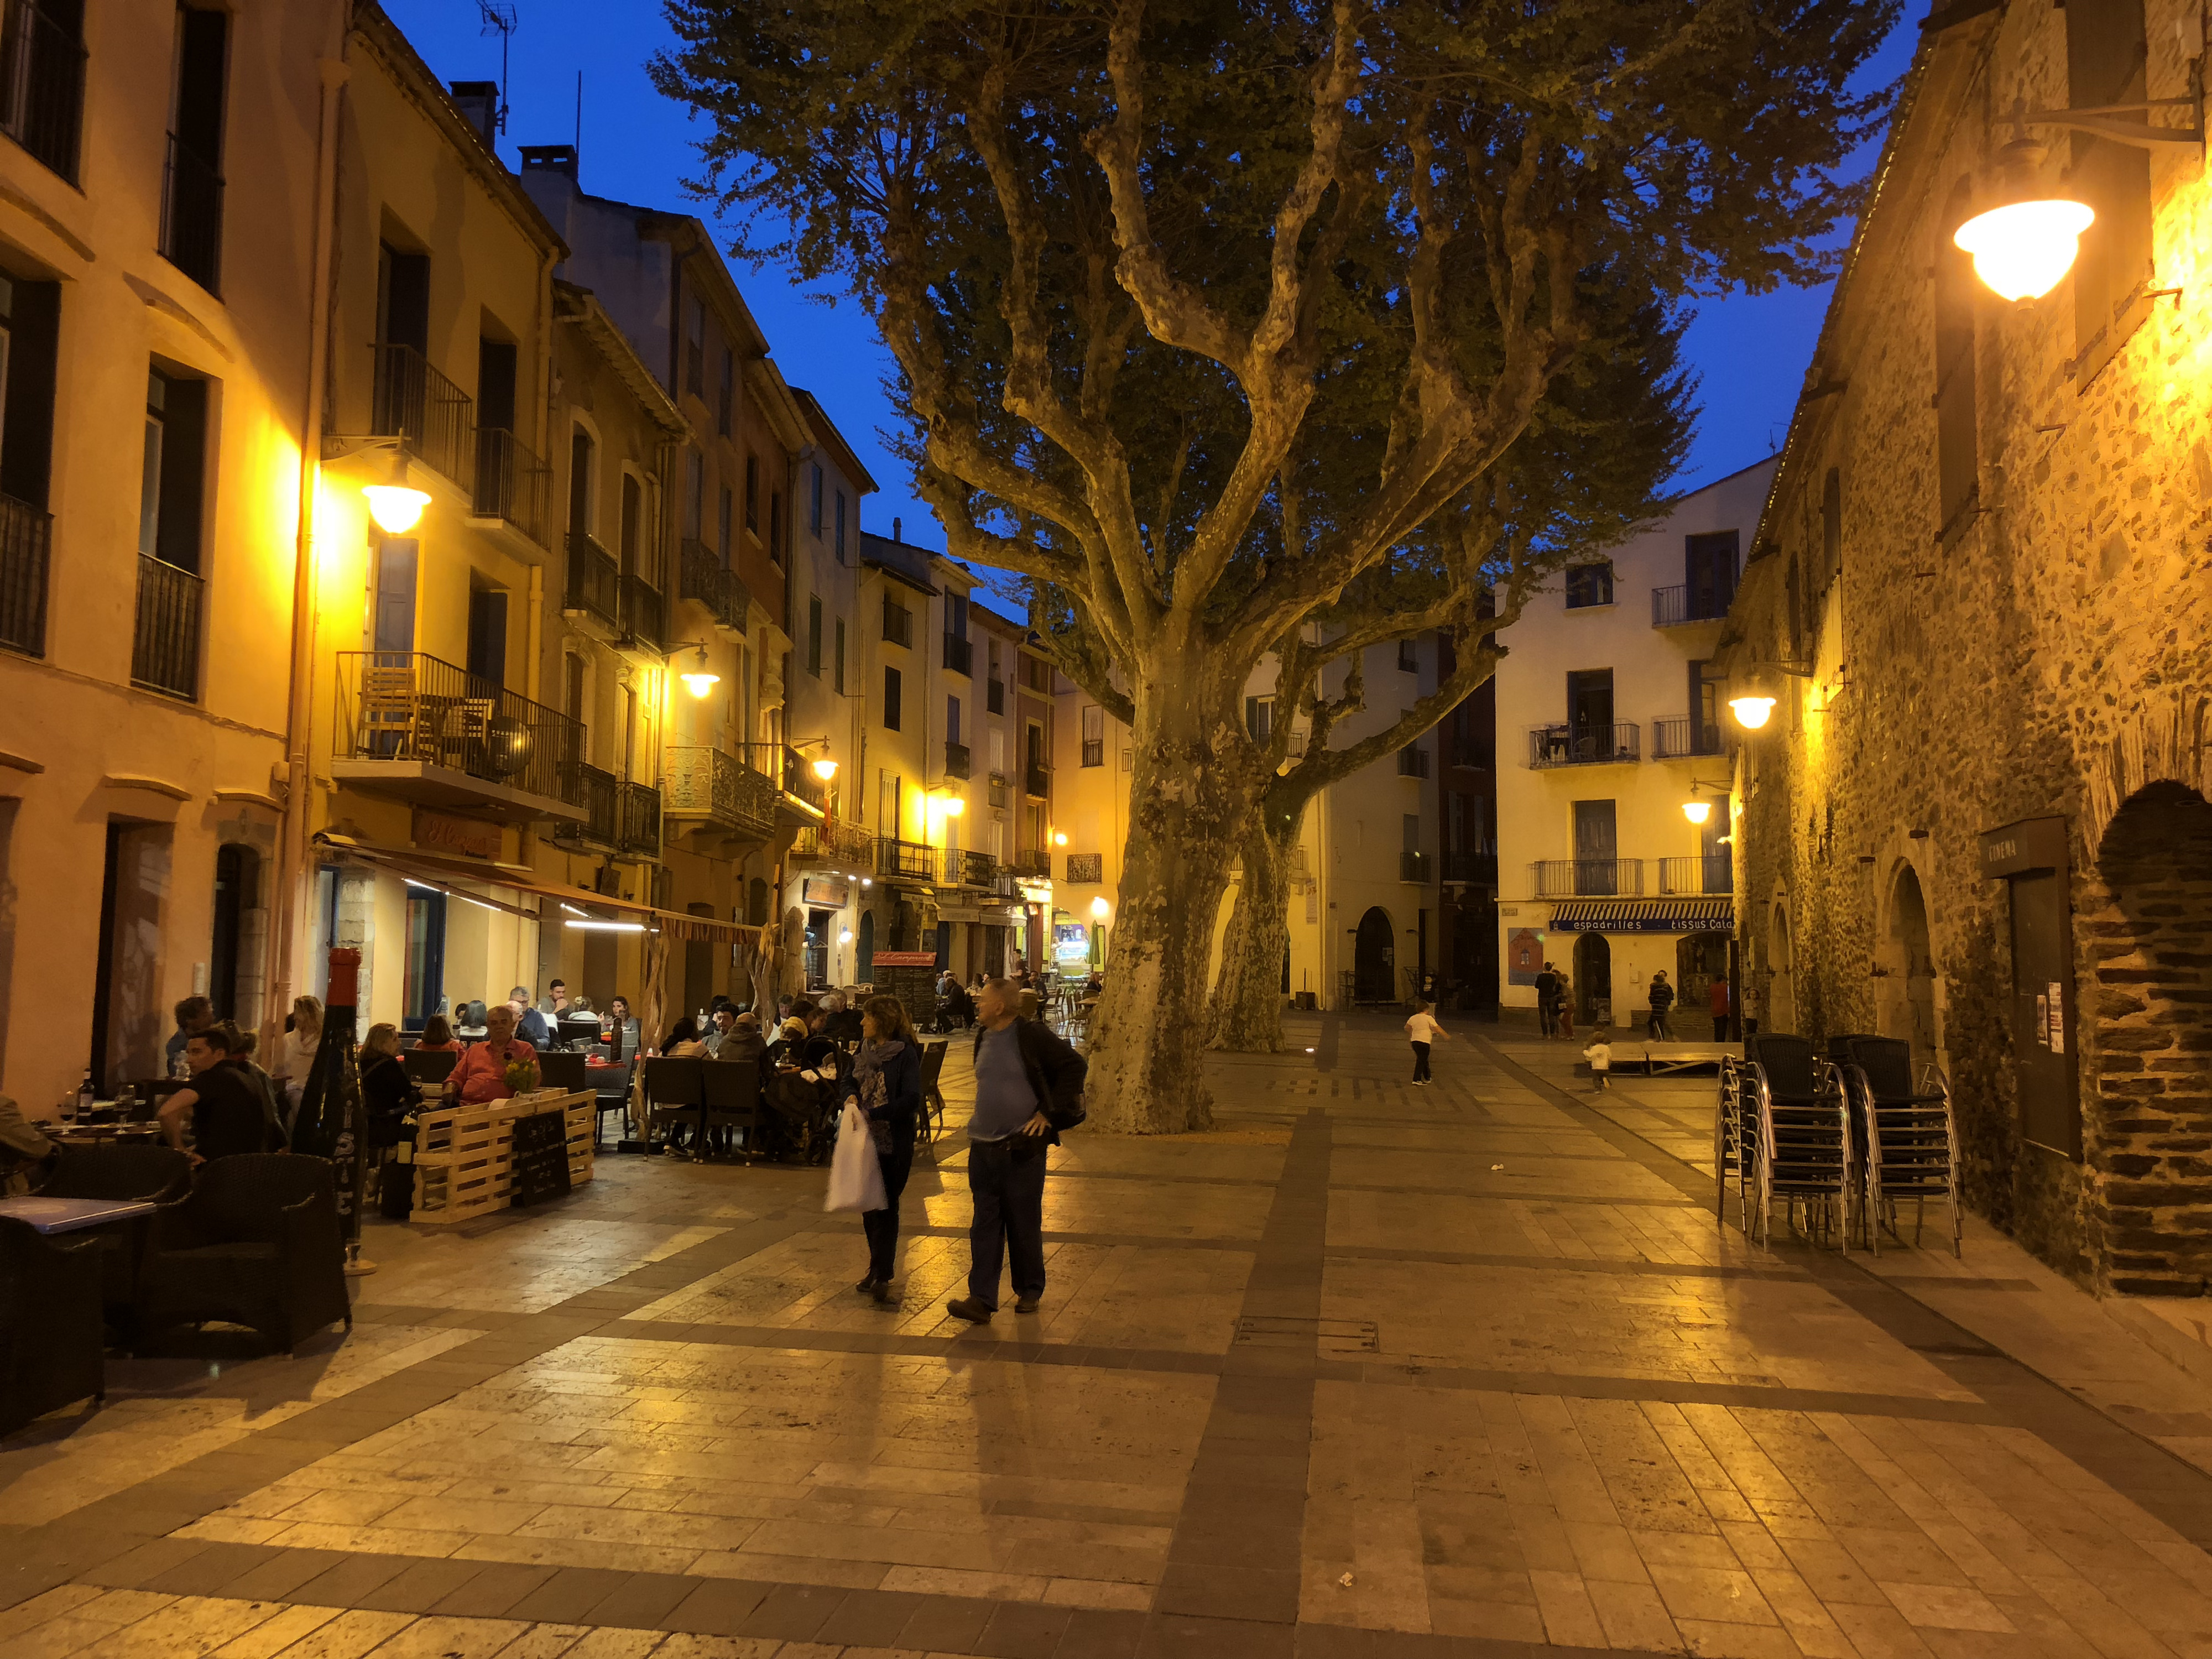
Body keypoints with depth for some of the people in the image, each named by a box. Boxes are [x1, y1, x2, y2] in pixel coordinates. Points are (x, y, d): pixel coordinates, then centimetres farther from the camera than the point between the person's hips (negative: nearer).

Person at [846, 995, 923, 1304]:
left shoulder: (905, 1054, -13)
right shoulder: (866, 1049, 8)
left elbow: (911, 1099, -20)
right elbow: (851, 1080, 21)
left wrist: (873, 1114, -23)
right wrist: (852, 1096, -1)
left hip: (894, 1142, -7)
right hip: (867, 1139, 7)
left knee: (886, 1206, -4)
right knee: (869, 1205, 13)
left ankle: (881, 1276, -2)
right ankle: (878, 1270, 26)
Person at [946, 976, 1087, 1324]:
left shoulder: (1030, 1036, -11)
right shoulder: (983, 1038, 10)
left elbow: (1074, 1066, -12)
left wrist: (1050, 1113, -12)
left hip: (1022, 1148, -6)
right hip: (983, 1149, 6)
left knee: (1024, 1225, 6)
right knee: (984, 1225, 4)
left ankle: (1030, 1291, 22)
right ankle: (981, 1299, 5)